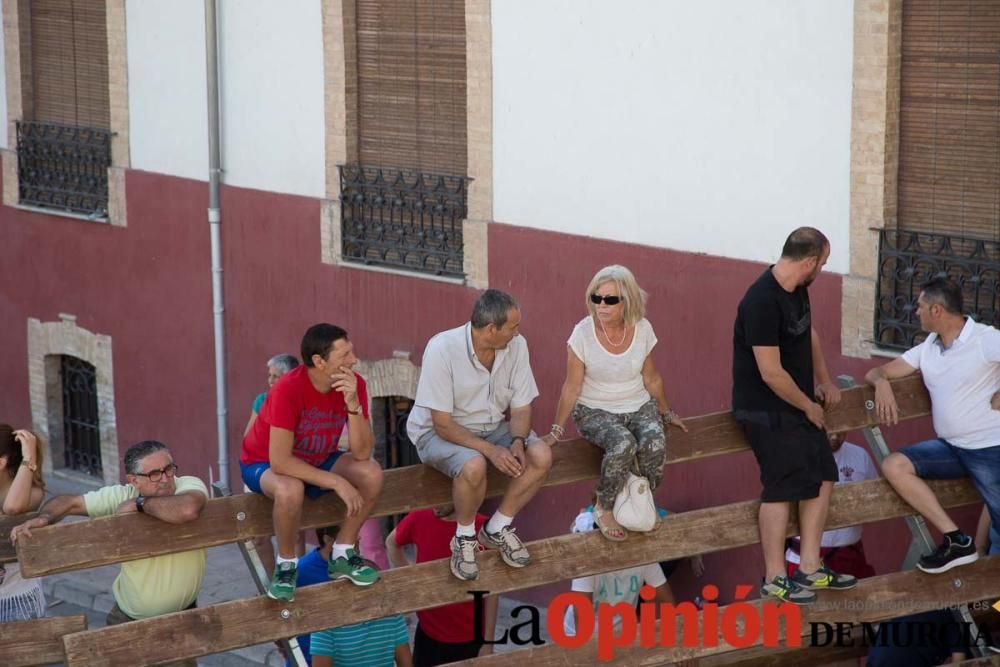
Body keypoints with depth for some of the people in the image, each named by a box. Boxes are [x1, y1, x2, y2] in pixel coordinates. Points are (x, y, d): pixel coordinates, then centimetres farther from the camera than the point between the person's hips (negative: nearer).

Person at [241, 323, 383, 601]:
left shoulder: (354, 384, -17)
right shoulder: (288, 390, -33)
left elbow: (362, 453, -21)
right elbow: (280, 461, -34)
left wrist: (353, 404, -35)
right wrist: (337, 482, -32)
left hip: (317, 462, 5)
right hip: (264, 465, -5)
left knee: (372, 473, -20)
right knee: (290, 489, -39)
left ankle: (342, 555, 0)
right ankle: (286, 565, -11)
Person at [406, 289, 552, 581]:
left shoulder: (516, 345, -11)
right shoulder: (442, 349, -26)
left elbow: (521, 407, -2)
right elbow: (442, 424, -24)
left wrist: (517, 441, -23)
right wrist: (491, 450, -32)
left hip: (491, 427, 5)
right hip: (440, 432, -5)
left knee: (541, 456, -20)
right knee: (474, 466, -37)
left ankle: (497, 529, 1)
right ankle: (464, 537, -8)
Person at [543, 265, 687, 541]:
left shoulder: (642, 329, -7)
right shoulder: (583, 333, -15)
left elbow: (651, 379, 9)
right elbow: (572, 387, -6)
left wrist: (666, 413, 20)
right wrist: (556, 431, -3)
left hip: (639, 406, 3)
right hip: (596, 411, -3)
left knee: (655, 444, -29)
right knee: (623, 445, -34)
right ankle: (604, 509, -10)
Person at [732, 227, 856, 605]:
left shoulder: (797, 290, 3)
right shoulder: (762, 303, -26)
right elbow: (771, 374, -25)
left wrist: (823, 381, 19)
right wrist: (808, 406, -12)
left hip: (799, 404, 9)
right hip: (766, 410, -9)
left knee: (822, 476, 9)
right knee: (783, 487, -6)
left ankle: (809, 568, 17)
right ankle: (774, 580, 5)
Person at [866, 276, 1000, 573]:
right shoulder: (928, 348, 9)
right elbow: (877, 372, 11)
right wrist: (881, 382, -12)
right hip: (950, 447, 7)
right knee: (895, 465, -13)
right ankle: (956, 539, -14)